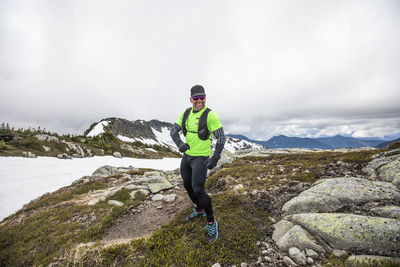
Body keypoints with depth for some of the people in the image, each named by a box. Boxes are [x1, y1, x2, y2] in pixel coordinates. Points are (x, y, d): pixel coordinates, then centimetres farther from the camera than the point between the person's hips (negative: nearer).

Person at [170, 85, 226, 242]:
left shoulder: (210, 115, -15)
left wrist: (215, 158, -20)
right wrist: (180, 143, -14)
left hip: (201, 158, -7)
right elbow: (174, 130, 5)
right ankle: (199, 210, 43)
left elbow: (221, 138, -15)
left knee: (198, 190, -11)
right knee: (187, 186, 19)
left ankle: (211, 222, 13)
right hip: (186, 155, 7)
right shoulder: (185, 113, 3)